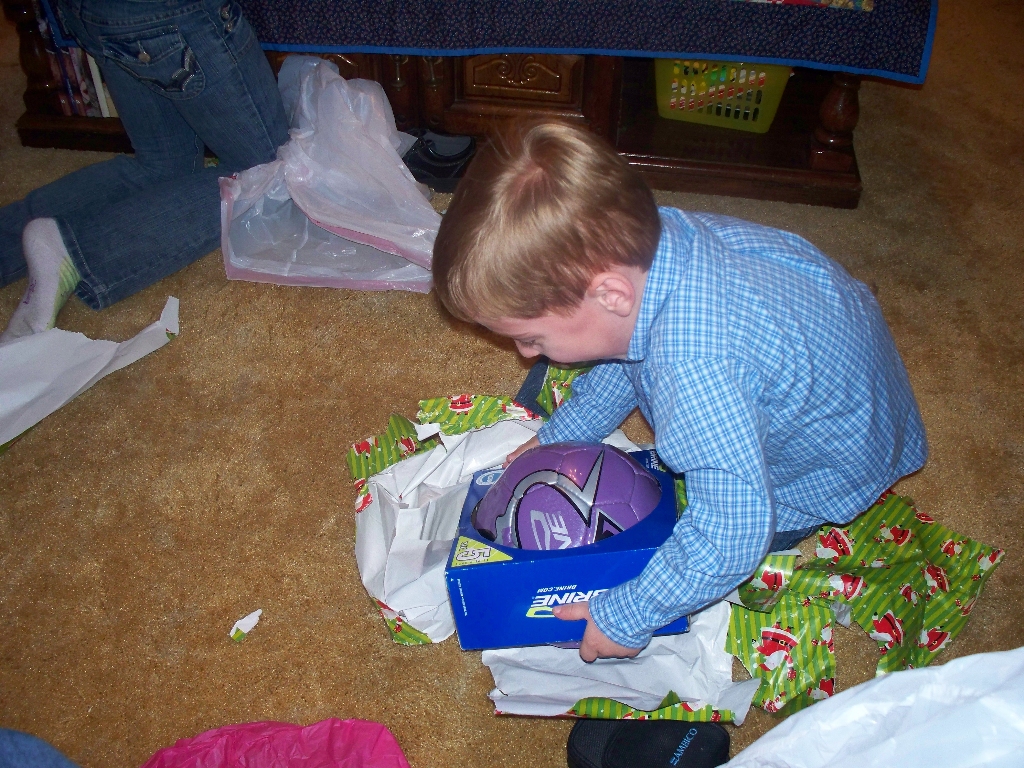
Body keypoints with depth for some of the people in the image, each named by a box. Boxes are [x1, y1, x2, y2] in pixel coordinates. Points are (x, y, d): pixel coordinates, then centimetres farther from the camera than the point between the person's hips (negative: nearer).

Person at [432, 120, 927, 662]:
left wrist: (626, 618, -26)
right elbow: (628, 354, 0)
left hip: (828, 466, -7)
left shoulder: (700, 374, -48)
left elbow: (733, 536, -39)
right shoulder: (646, 237, -22)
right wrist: (556, 437, 8)